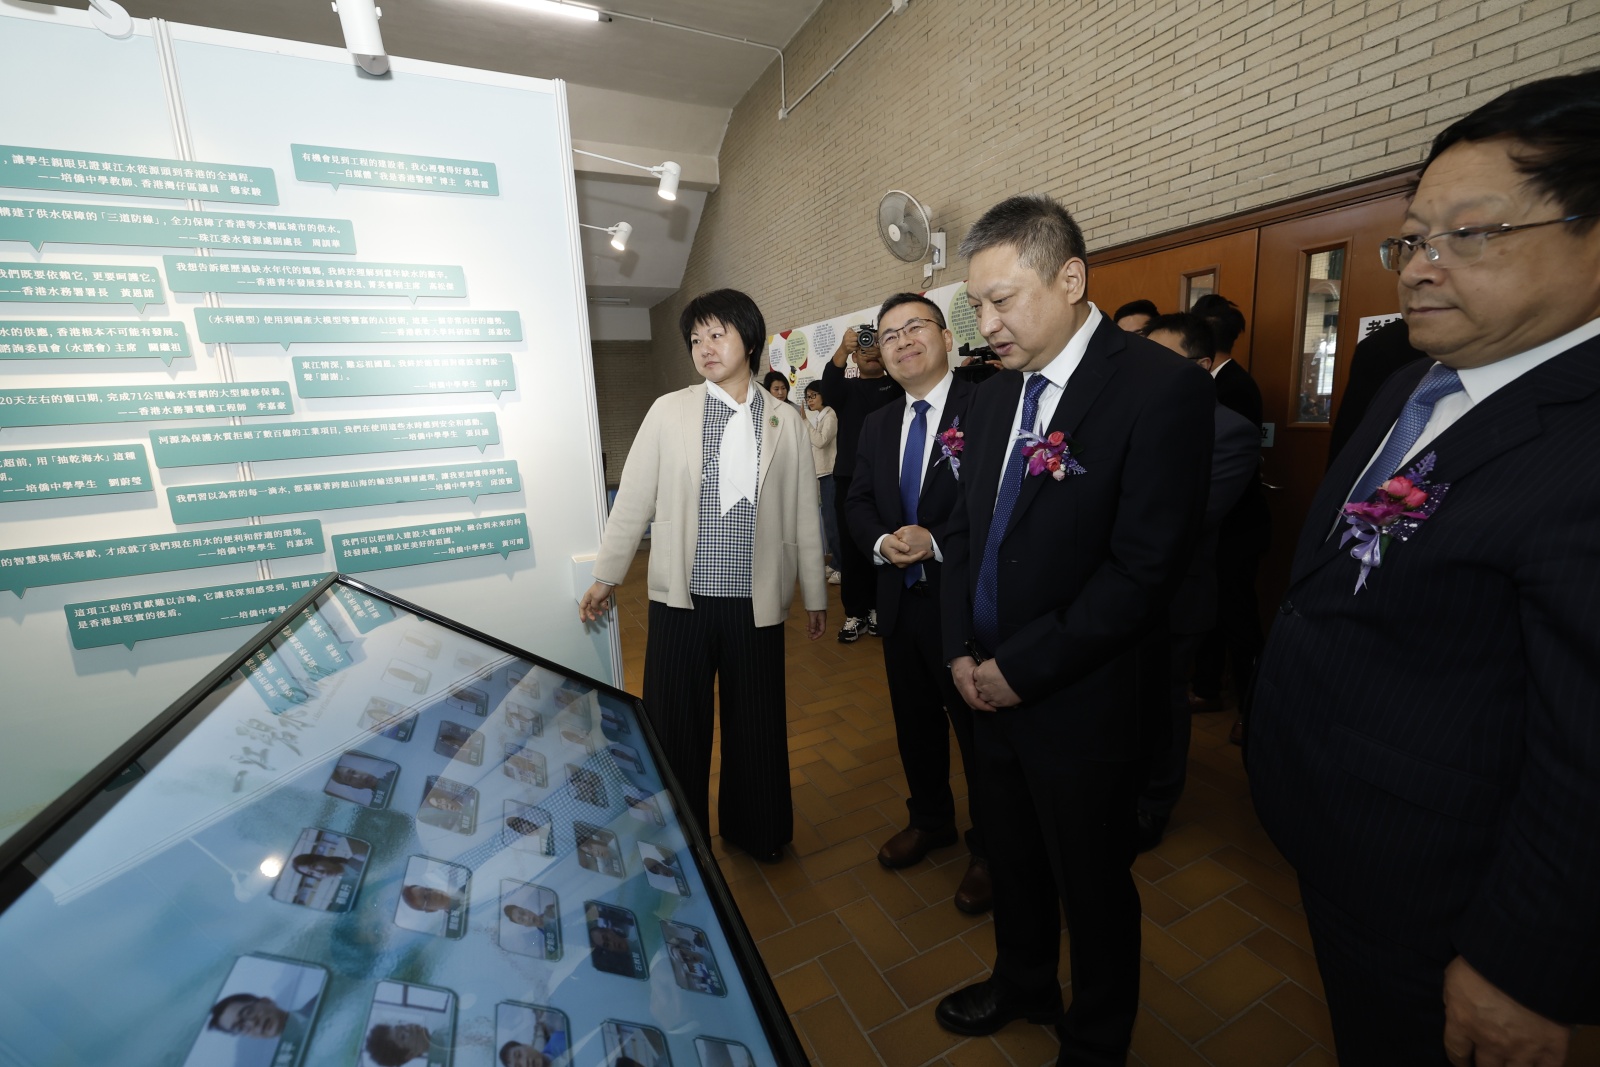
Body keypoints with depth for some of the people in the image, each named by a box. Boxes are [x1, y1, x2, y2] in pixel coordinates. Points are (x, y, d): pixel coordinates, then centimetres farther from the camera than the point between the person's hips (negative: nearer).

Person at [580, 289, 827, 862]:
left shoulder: (787, 421, 3)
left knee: (758, 722, 14)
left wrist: (814, 595, 8)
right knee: (673, 725, 11)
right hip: (681, 598, 0)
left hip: (756, 600, 1)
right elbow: (633, 500, 3)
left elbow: (804, 514, 5)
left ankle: (755, 828, 40)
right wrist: (605, 577, 6)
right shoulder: (669, 411, 1)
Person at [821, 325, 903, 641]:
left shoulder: (896, 386, 12)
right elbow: (828, 384, -10)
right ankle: (855, 613, 8)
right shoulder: (846, 388, 13)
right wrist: (842, 349, -28)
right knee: (851, 547, 1)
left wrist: (886, 353, -26)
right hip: (850, 477, 1)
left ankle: (879, 608, 13)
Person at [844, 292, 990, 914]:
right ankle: (930, 821, 47)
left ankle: (989, 848, 36)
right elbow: (858, 502, 9)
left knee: (980, 728, 12)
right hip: (899, 601, 7)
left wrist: (937, 541, -25)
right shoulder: (877, 425, 10)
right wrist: (881, 542, -11)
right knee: (914, 722, 22)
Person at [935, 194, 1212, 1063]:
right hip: (991, 690, 6)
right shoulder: (993, 396, 5)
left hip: (1079, 706, -6)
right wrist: (961, 650, -2)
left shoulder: (1163, 387, -15)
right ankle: (1022, 983, 53)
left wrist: (1022, 668, -16)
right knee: (1011, 859, 25)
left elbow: (1145, 568, -20)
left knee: (1092, 884, 18)